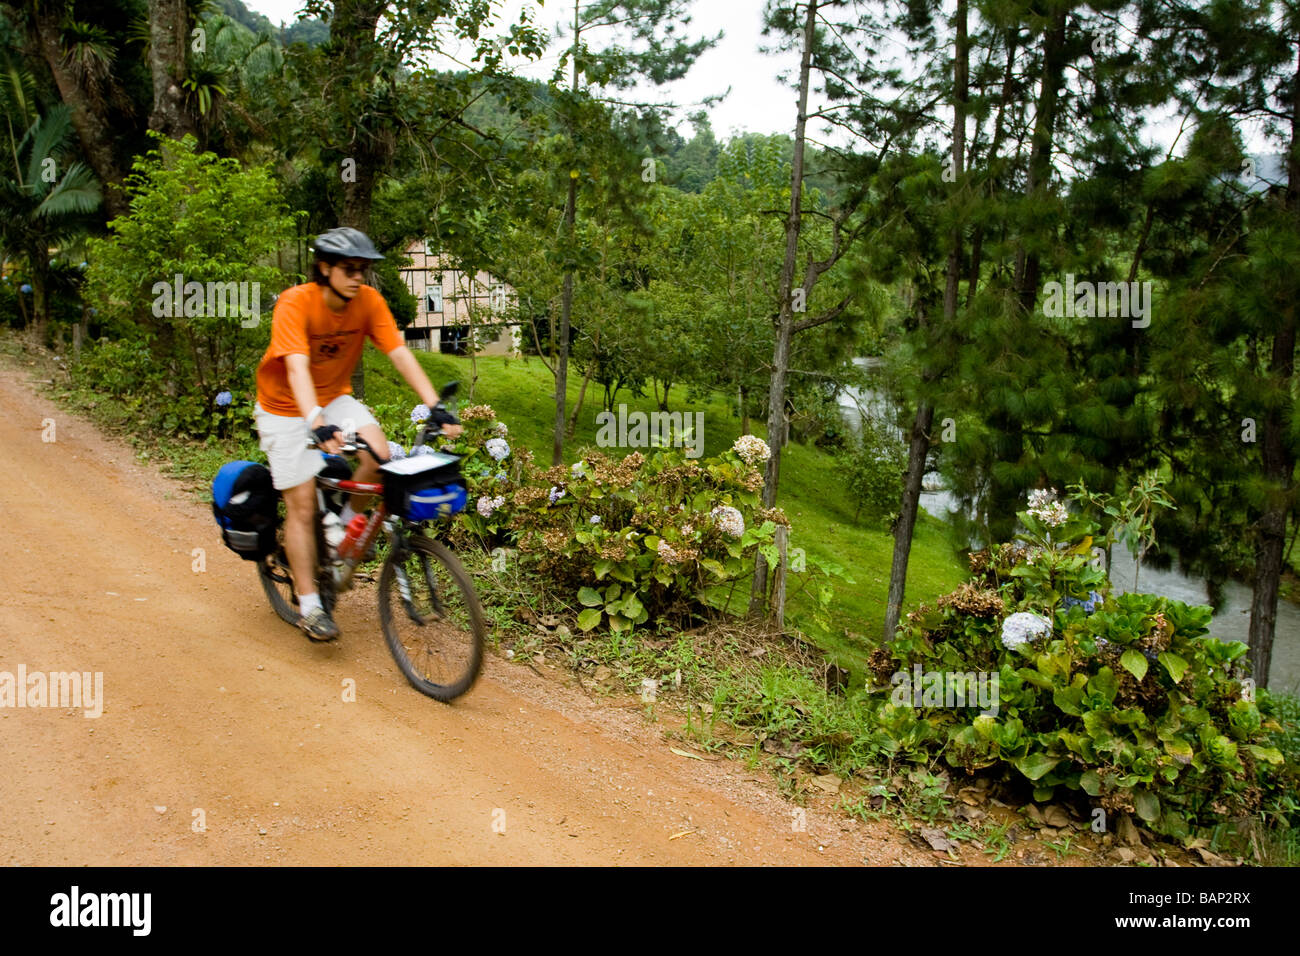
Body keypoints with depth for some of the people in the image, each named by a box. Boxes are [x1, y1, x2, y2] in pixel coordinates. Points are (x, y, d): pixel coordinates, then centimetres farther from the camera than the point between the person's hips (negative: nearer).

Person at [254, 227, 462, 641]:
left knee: (378, 453, -25)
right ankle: (309, 605, 6)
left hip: (335, 397, 4)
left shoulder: (369, 301, -14)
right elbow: (297, 369, -39)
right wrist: (317, 424, -54)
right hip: (286, 406, -4)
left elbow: (400, 354, -19)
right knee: (302, 503, -5)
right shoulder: (295, 304, -27)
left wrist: (435, 406, -31)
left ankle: (344, 528, 3)